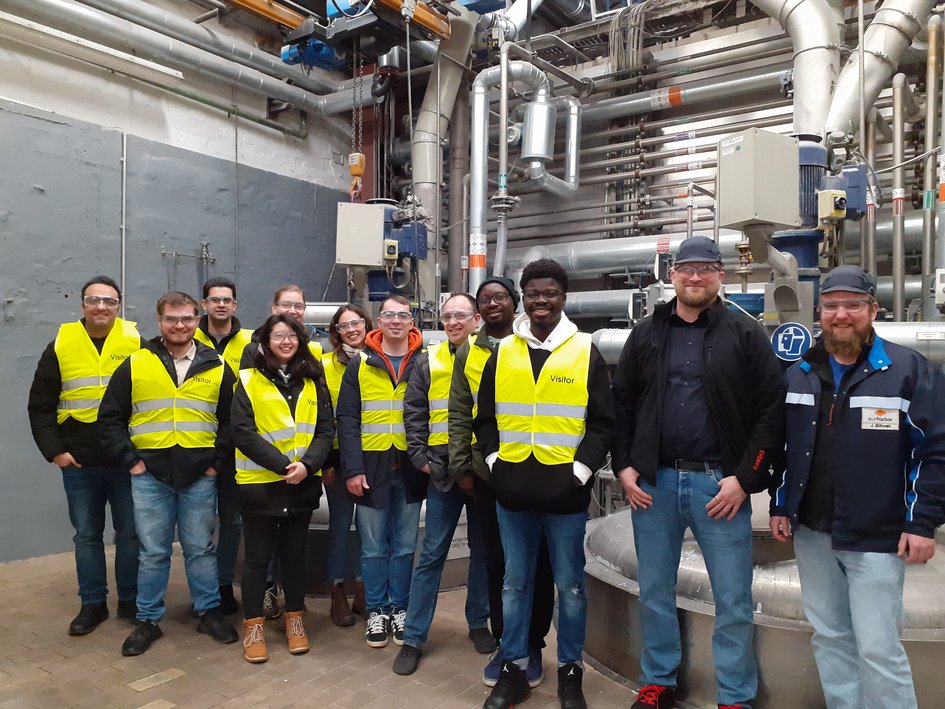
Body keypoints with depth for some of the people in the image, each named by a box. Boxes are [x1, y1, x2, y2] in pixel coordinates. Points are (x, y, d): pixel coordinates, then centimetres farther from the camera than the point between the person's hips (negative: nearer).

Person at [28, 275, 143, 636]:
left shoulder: (137, 344, -1)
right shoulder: (60, 345, 2)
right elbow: (41, 406, 5)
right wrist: (54, 450, -3)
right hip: (79, 463, 1)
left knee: (130, 533, 8)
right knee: (87, 535, 12)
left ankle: (130, 600, 23)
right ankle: (93, 603, 25)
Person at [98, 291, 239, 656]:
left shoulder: (217, 368, 4)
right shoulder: (135, 365, 3)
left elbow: (232, 420, 7)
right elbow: (110, 418, 5)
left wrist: (218, 461, -1)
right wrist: (130, 460, -3)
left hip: (199, 476, 0)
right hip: (150, 475, 0)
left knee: (201, 548, 10)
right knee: (152, 552, 9)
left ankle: (209, 613, 24)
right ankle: (148, 620, 24)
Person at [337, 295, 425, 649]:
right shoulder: (360, 364, 3)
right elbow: (347, 419, -1)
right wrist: (352, 468, -9)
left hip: (410, 468, 0)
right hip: (372, 467, 0)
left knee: (405, 546, 11)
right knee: (373, 546, 8)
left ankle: (400, 608, 26)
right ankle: (376, 611, 23)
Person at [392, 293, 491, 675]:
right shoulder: (428, 362, 4)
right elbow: (413, 414, 6)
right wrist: (420, 457, -2)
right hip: (442, 470, 0)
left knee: (482, 550, 13)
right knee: (431, 554, 3)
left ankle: (478, 623, 31)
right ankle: (413, 637, 13)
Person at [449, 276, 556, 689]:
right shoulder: (468, 354, 7)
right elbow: (459, 415, 6)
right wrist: (460, 466, 0)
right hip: (487, 472, 2)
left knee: (537, 562, 8)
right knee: (496, 562, 10)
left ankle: (532, 645, 25)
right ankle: (503, 643, 26)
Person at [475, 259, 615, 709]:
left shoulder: (586, 353, 0)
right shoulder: (502, 353, 7)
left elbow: (603, 423, 0)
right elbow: (484, 418, 12)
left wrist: (581, 470, -8)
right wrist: (494, 461, 2)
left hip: (566, 491, -2)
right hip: (513, 491, 2)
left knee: (569, 585, 11)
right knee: (515, 583, 13)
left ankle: (570, 672, 28)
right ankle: (514, 669, 28)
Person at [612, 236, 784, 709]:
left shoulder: (745, 334, 0)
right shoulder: (646, 334, 8)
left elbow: (771, 411, -4)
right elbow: (621, 404, 11)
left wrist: (744, 478, -10)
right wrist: (624, 466, 2)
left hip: (721, 484, -2)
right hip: (653, 482, 3)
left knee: (733, 601, 7)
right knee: (655, 593, 14)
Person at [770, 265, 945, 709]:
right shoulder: (798, 374, 8)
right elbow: (782, 446, 13)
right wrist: (779, 506, 10)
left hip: (877, 539, -4)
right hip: (811, 534, 5)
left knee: (878, 648, -2)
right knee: (829, 637, 15)